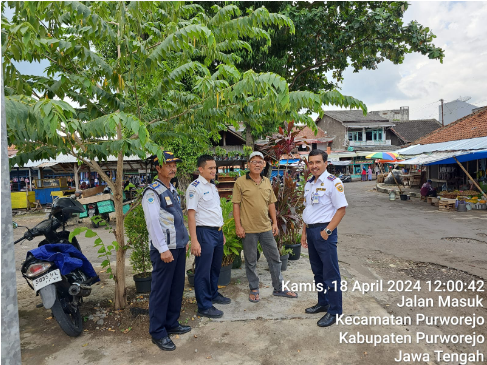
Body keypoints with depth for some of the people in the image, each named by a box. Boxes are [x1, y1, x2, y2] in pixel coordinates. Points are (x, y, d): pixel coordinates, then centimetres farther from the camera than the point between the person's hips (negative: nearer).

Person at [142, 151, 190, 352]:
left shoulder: (172, 190, 15)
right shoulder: (152, 192, -12)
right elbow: (153, 222, -19)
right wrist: (163, 249, -21)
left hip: (179, 247, 9)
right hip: (165, 249, -8)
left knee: (177, 288, 15)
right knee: (161, 290, 0)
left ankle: (171, 324, 29)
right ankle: (158, 332, 13)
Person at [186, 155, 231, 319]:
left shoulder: (212, 186, 15)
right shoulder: (195, 187, -12)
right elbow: (191, 214, -17)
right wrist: (194, 240, -21)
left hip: (217, 232, 9)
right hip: (204, 232, -8)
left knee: (215, 267, 19)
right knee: (203, 270, 0)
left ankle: (213, 294, 37)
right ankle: (204, 306, 10)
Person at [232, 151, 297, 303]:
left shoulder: (267, 182, 9)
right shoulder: (240, 182, -6)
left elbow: (271, 203, 14)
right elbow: (236, 205, -7)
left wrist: (275, 223, 9)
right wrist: (238, 226, -12)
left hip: (266, 228, 5)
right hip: (248, 229, -5)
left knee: (274, 258, 12)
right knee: (250, 261, 8)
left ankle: (278, 288, 27)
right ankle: (254, 289, 26)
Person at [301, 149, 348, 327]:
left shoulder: (332, 182, -12)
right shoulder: (309, 183, 12)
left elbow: (341, 209, -15)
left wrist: (327, 231, -18)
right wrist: (304, 232, 15)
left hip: (324, 231, -8)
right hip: (311, 231, 8)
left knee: (330, 273, 0)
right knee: (317, 270, 18)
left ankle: (334, 311, 12)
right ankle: (323, 303, 33)